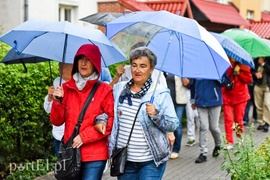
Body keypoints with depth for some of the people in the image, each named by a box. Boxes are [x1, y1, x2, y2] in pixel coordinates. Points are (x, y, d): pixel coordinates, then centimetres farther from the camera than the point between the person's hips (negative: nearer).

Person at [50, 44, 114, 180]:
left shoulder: (105, 90, -3)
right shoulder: (67, 88, 7)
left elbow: (112, 121, -5)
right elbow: (57, 121, 7)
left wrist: (85, 136, -11)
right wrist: (58, 102, -11)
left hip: (94, 155, -3)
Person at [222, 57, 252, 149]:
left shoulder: (243, 66, -2)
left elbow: (249, 79, -3)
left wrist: (239, 72, -12)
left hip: (240, 96, 0)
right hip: (227, 97, 0)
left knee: (239, 119, 7)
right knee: (228, 119, -4)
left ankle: (240, 138, 28)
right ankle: (229, 142, 2)